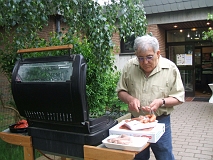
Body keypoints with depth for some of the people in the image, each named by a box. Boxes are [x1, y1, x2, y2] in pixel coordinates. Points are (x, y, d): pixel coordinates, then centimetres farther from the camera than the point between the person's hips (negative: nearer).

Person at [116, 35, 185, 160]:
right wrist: (130, 99, -17)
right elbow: (121, 91, 3)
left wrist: (161, 102, -22)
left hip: (161, 121, -2)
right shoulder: (129, 66, -5)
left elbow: (179, 97, -5)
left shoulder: (170, 68, -10)